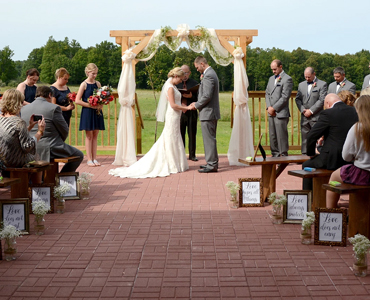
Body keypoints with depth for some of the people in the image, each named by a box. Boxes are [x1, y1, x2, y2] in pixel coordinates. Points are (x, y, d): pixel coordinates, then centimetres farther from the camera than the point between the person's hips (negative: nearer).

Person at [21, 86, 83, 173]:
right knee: (78, 155, 11)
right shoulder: (54, 108, -10)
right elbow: (64, 131, -4)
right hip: (48, 150, -7)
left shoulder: (23, 109, 7)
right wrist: (60, 142, 16)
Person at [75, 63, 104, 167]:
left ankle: (94, 158, 11)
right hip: (87, 112, -4)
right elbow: (77, 100, -10)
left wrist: (101, 105, -5)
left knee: (95, 136, 7)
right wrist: (91, 105, -15)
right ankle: (89, 159, 5)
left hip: (97, 112, 5)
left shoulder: (98, 83, 8)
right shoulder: (84, 84, -6)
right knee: (89, 136, 0)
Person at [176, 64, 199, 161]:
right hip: (179, 112, 1)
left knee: (192, 134, 3)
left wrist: (191, 96, -17)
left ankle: (192, 155, 11)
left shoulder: (194, 83, 6)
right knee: (180, 134, 3)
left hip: (191, 112, 0)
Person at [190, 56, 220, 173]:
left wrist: (196, 105, -10)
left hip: (208, 112, -11)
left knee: (209, 139, -6)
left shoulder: (208, 76, -18)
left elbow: (207, 96, -23)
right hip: (211, 112, 11)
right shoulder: (210, 73, 16)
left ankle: (212, 165, -1)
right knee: (210, 139, 16)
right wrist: (198, 103, 9)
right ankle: (212, 162, 23)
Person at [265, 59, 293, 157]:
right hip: (271, 113, 7)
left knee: (281, 136, -6)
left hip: (281, 113, -7)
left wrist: (274, 108, -11)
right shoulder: (271, 78, 19)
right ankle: (275, 155, 15)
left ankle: (283, 156, 0)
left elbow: (285, 97, -12)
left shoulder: (287, 79, -6)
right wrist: (269, 107, 2)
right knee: (272, 136, 9)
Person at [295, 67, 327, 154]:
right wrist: (303, 110, -3)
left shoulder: (322, 84, 0)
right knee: (305, 138, 7)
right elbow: (297, 99, 13)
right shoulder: (301, 85, 17)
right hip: (304, 117, 5)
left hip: (316, 117, -5)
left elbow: (322, 100, -8)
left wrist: (311, 111, -11)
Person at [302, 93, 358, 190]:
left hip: (334, 160, -7)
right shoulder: (354, 111, 5)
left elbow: (312, 136, -11)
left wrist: (311, 153, 5)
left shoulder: (328, 113, -12)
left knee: (306, 165, 19)